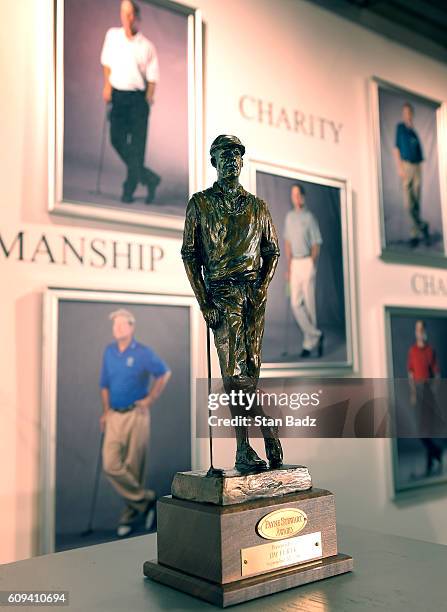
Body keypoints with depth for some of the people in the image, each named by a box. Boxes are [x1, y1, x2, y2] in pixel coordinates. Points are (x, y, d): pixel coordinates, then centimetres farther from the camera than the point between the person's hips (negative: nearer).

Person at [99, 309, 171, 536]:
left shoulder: (143, 353, -7)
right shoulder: (108, 352, 7)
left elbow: (164, 374, 1)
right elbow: (104, 384, 15)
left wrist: (150, 400, -3)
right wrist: (105, 412, 11)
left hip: (136, 414, -4)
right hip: (114, 416, 4)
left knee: (133, 466, 2)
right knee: (110, 465, -4)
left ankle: (131, 512, 21)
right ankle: (144, 498, 14)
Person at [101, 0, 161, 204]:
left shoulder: (147, 46, 0)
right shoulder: (112, 35, 8)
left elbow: (152, 77, 1)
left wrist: (148, 97, -10)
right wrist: (107, 86, 11)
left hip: (138, 98, -3)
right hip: (117, 95, 3)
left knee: (137, 145, -4)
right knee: (117, 139, -1)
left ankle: (130, 187, 7)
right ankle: (148, 178, 13)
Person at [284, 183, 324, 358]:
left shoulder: (309, 217, -5)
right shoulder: (289, 216, 12)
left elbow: (316, 244, -4)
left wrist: (312, 265, -10)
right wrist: (288, 267, 9)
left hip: (307, 262, -5)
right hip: (294, 263, 5)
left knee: (309, 303, -1)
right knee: (295, 304, 1)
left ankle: (309, 343, 10)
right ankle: (316, 335, 15)